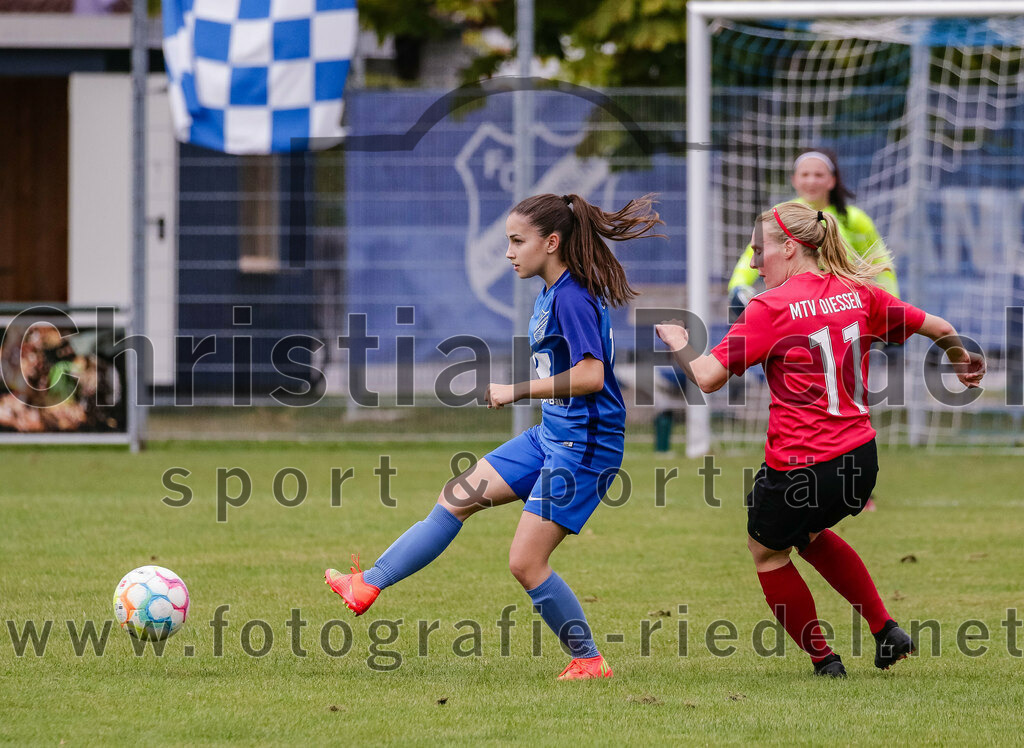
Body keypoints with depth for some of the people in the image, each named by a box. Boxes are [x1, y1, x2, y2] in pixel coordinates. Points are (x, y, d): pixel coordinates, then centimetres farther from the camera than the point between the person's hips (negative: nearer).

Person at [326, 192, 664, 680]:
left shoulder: (572, 297, -19)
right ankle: (368, 586, 10)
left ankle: (589, 661, 5)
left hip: (584, 446, -10)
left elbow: (590, 376, -29)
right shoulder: (550, 295, 10)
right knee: (456, 498, 7)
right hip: (551, 437, 10)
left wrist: (517, 392, -23)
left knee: (526, 563, -8)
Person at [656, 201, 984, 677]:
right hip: (860, 459, 7)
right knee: (808, 533, 33)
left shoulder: (770, 308, -11)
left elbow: (708, 378, -14)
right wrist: (963, 362, 32)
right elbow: (938, 328, 10)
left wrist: (677, 343, 7)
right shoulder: (858, 293, 5)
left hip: (800, 467, -7)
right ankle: (887, 631, 28)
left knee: (767, 551, 21)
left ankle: (822, 658, 25)